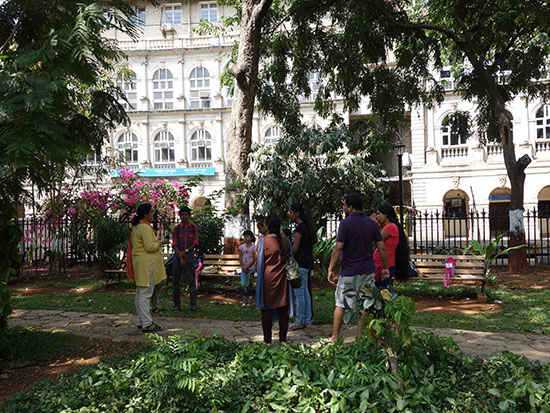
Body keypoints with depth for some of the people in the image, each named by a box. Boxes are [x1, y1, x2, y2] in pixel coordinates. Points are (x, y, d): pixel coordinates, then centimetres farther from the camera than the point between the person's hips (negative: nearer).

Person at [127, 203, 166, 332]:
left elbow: (133, 246, 20)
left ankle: (141, 321, 21)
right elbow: (150, 247, -23)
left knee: (140, 293, 14)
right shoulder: (145, 228, -17)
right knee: (145, 294, -7)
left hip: (139, 263, 11)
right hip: (146, 263, -11)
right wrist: (159, 243, -6)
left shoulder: (136, 226, 14)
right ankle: (147, 324, -4)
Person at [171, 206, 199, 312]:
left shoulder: (194, 227, 3)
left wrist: (185, 251, -13)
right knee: (175, 281, 2)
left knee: (191, 280, -4)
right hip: (177, 256, 2)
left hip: (189, 256, -2)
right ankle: (177, 304, 10)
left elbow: (195, 243, -1)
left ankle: (193, 305, -1)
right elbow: (174, 244, 0)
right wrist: (180, 257, -11)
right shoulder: (176, 228, 5)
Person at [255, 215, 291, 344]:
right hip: (282, 278, 3)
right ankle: (283, 338, 17)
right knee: (282, 308, 11)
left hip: (267, 277, -3)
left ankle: (267, 339, 10)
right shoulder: (284, 239, -2)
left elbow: (260, 262, -8)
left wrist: (259, 275, 6)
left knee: (267, 309, 6)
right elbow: (288, 255, 9)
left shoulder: (264, 240, -12)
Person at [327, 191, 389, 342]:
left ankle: (335, 337, 13)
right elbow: (382, 247, 4)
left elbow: (338, 248, -15)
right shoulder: (372, 223, 4)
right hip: (367, 271, 4)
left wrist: (331, 269, -9)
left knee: (340, 304, 9)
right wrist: (385, 268, 14)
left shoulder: (345, 223, -11)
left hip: (349, 272, -4)